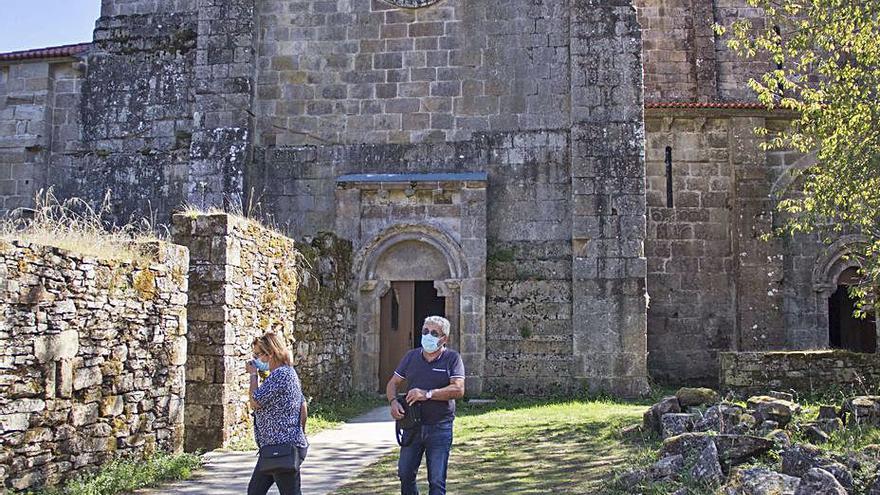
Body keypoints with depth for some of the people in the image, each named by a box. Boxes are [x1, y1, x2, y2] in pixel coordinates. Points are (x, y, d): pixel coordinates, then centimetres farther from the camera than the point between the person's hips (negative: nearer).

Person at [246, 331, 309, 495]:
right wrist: (301, 436, 22)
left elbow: (255, 402, -18)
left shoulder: (280, 374, -18)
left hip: (283, 448, -11)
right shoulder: (288, 372, 15)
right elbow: (303, 406, 18)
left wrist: (253, 374, -5)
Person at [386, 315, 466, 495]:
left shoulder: (452, 358, -5)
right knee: (405, 474, 12)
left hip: (440, 428, -4)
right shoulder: (411, 356, 8)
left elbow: (458, 390, -16)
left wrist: (427, 394, -21)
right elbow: (393, 383, 12)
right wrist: (393, 402, -9)